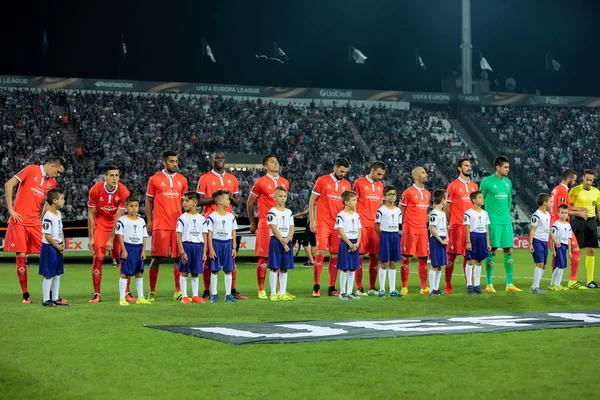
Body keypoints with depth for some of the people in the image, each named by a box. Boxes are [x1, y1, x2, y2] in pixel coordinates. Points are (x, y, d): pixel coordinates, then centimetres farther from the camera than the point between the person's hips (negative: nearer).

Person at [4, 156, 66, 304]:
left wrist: (42, 217, 10)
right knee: (21, 256, -3)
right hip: (19, 220, -4)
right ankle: (25, 294, 7)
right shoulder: (30, 170, -5)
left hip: (35, 222, 5)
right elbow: (9, 185, -7)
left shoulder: (52, 182, 10)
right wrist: (11, 209, -10)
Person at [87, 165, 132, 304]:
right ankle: (96, 294, 0)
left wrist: (111, 239, -15)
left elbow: (118, 218, -14)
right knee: (98, 258, -8)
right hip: (100, 226, 0)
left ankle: (126, 293, 5)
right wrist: (91, 238, -10)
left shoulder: (123, 192, -17)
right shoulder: (95, 190, -15)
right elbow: (91, 214, -8)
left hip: (117, 226, 1)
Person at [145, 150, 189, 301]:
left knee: (178, 258, 1)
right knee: (156, 258, -1)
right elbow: (148, 201, 6)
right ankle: (152, 291, 6)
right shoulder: (155, 179, 2)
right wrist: (149, 221, -1)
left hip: (178, 225, 3)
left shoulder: (182, 180, 11)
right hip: (160, 225, -3)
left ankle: (178, 291, 4)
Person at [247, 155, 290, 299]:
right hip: (265, 224, -5)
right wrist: (252, 222, 8)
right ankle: (261, 290, 2)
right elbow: (250, 203, 4)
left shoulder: (285, 182, 12)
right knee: (263, 258, -4)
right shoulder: (260, 182, -4)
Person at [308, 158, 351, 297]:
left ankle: (332, 288, 12)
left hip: (339, 225, 4)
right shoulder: (322, 181, -2)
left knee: (335, 255, 6)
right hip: (323, 223, -4)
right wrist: (312, 220, -5)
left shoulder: (346, 184, 10)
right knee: (320, 252, -10)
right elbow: (312, 201, 1)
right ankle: (316, 286, -5)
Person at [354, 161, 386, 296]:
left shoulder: (380, 185, 14)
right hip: (362, 224, -6)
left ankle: (372, 287, 12)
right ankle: (359, 288, -1)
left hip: (375, 225, 6)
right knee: (360, 256, -4)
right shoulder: (359, 183, -4)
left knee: (375, 256, 5)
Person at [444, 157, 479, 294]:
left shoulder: (474, 186, 13)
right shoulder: (453, 185, -3)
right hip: (456, 226, -5)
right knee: (451, 256, -2)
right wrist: (451, 223, -3)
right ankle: (448, 286, 3)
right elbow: (447, 207, -2)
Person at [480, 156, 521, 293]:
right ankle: (489, 285, 3)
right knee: (492, 251, -4)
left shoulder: (508, 182, 12)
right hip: (493, 222, -6)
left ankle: (509, 284, 12)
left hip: (506, 221, 6)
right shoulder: (487, 182, -6)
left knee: (508, 251, 6)